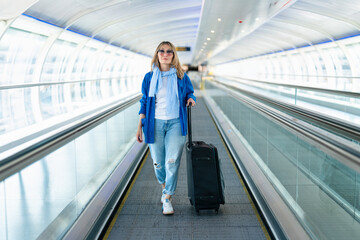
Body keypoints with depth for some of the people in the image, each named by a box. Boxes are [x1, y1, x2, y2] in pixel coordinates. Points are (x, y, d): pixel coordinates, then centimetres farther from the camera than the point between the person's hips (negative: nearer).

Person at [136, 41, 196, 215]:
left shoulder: (181, 76, 5)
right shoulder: (149, 77, 6)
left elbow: (189, 93, 18)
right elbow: (144, 102, 9)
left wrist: (191, 99, -8)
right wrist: (140, 127, 5)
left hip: (175, 123, -1)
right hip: (155, 123, 1)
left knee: (172, 161, -10)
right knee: (158, 162, 6)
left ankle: (167, 198, 0)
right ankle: (164, 186, 35)